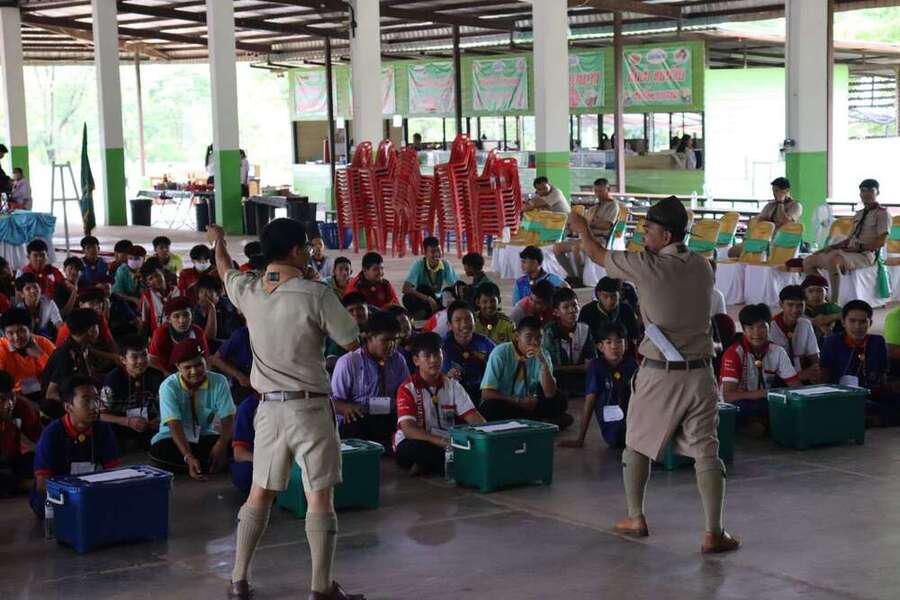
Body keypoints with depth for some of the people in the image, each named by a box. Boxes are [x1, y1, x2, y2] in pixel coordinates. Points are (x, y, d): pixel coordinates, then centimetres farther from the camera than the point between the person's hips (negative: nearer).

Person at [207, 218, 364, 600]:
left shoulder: (248, 291, 2)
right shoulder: (315, 294, -14)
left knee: (260, 493, 16)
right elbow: (352, 343, -8)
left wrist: (218, 239, 46)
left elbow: (225, 270, 26)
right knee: (320, 496, 1)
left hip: (269, 407, 5)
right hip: (310, 407, -5)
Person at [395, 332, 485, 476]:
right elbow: (408, 429, -19)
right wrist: (442, 441, -33)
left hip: (446, 444, 4)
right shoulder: (407, 389, -7)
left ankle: (426, 466, -13)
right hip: (414, 443, -4)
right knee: (418, 448, -40)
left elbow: (472, 416, -1)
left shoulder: (453, 385, 8)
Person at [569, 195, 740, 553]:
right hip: (699, 373, 3)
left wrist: (582, 228, 25)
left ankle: (635, 518, 26)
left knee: (637, 444, 17)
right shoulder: (702, 268, 2)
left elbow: (598, 254, 5)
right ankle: (714, 533, -4)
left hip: (658, 375, -3)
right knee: (706, 451, 2)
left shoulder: (646, 266, -11)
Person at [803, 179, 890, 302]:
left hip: (866, 255, -9)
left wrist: (858, 247, -17)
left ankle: (835, 302, -37)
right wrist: (832, 246, 5)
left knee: (832, 258, -38)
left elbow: (880, 242, -11)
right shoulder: (858, 215, 23)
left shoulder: (882, 213, -1)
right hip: (851, 252, 9)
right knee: (808, 261, -1)